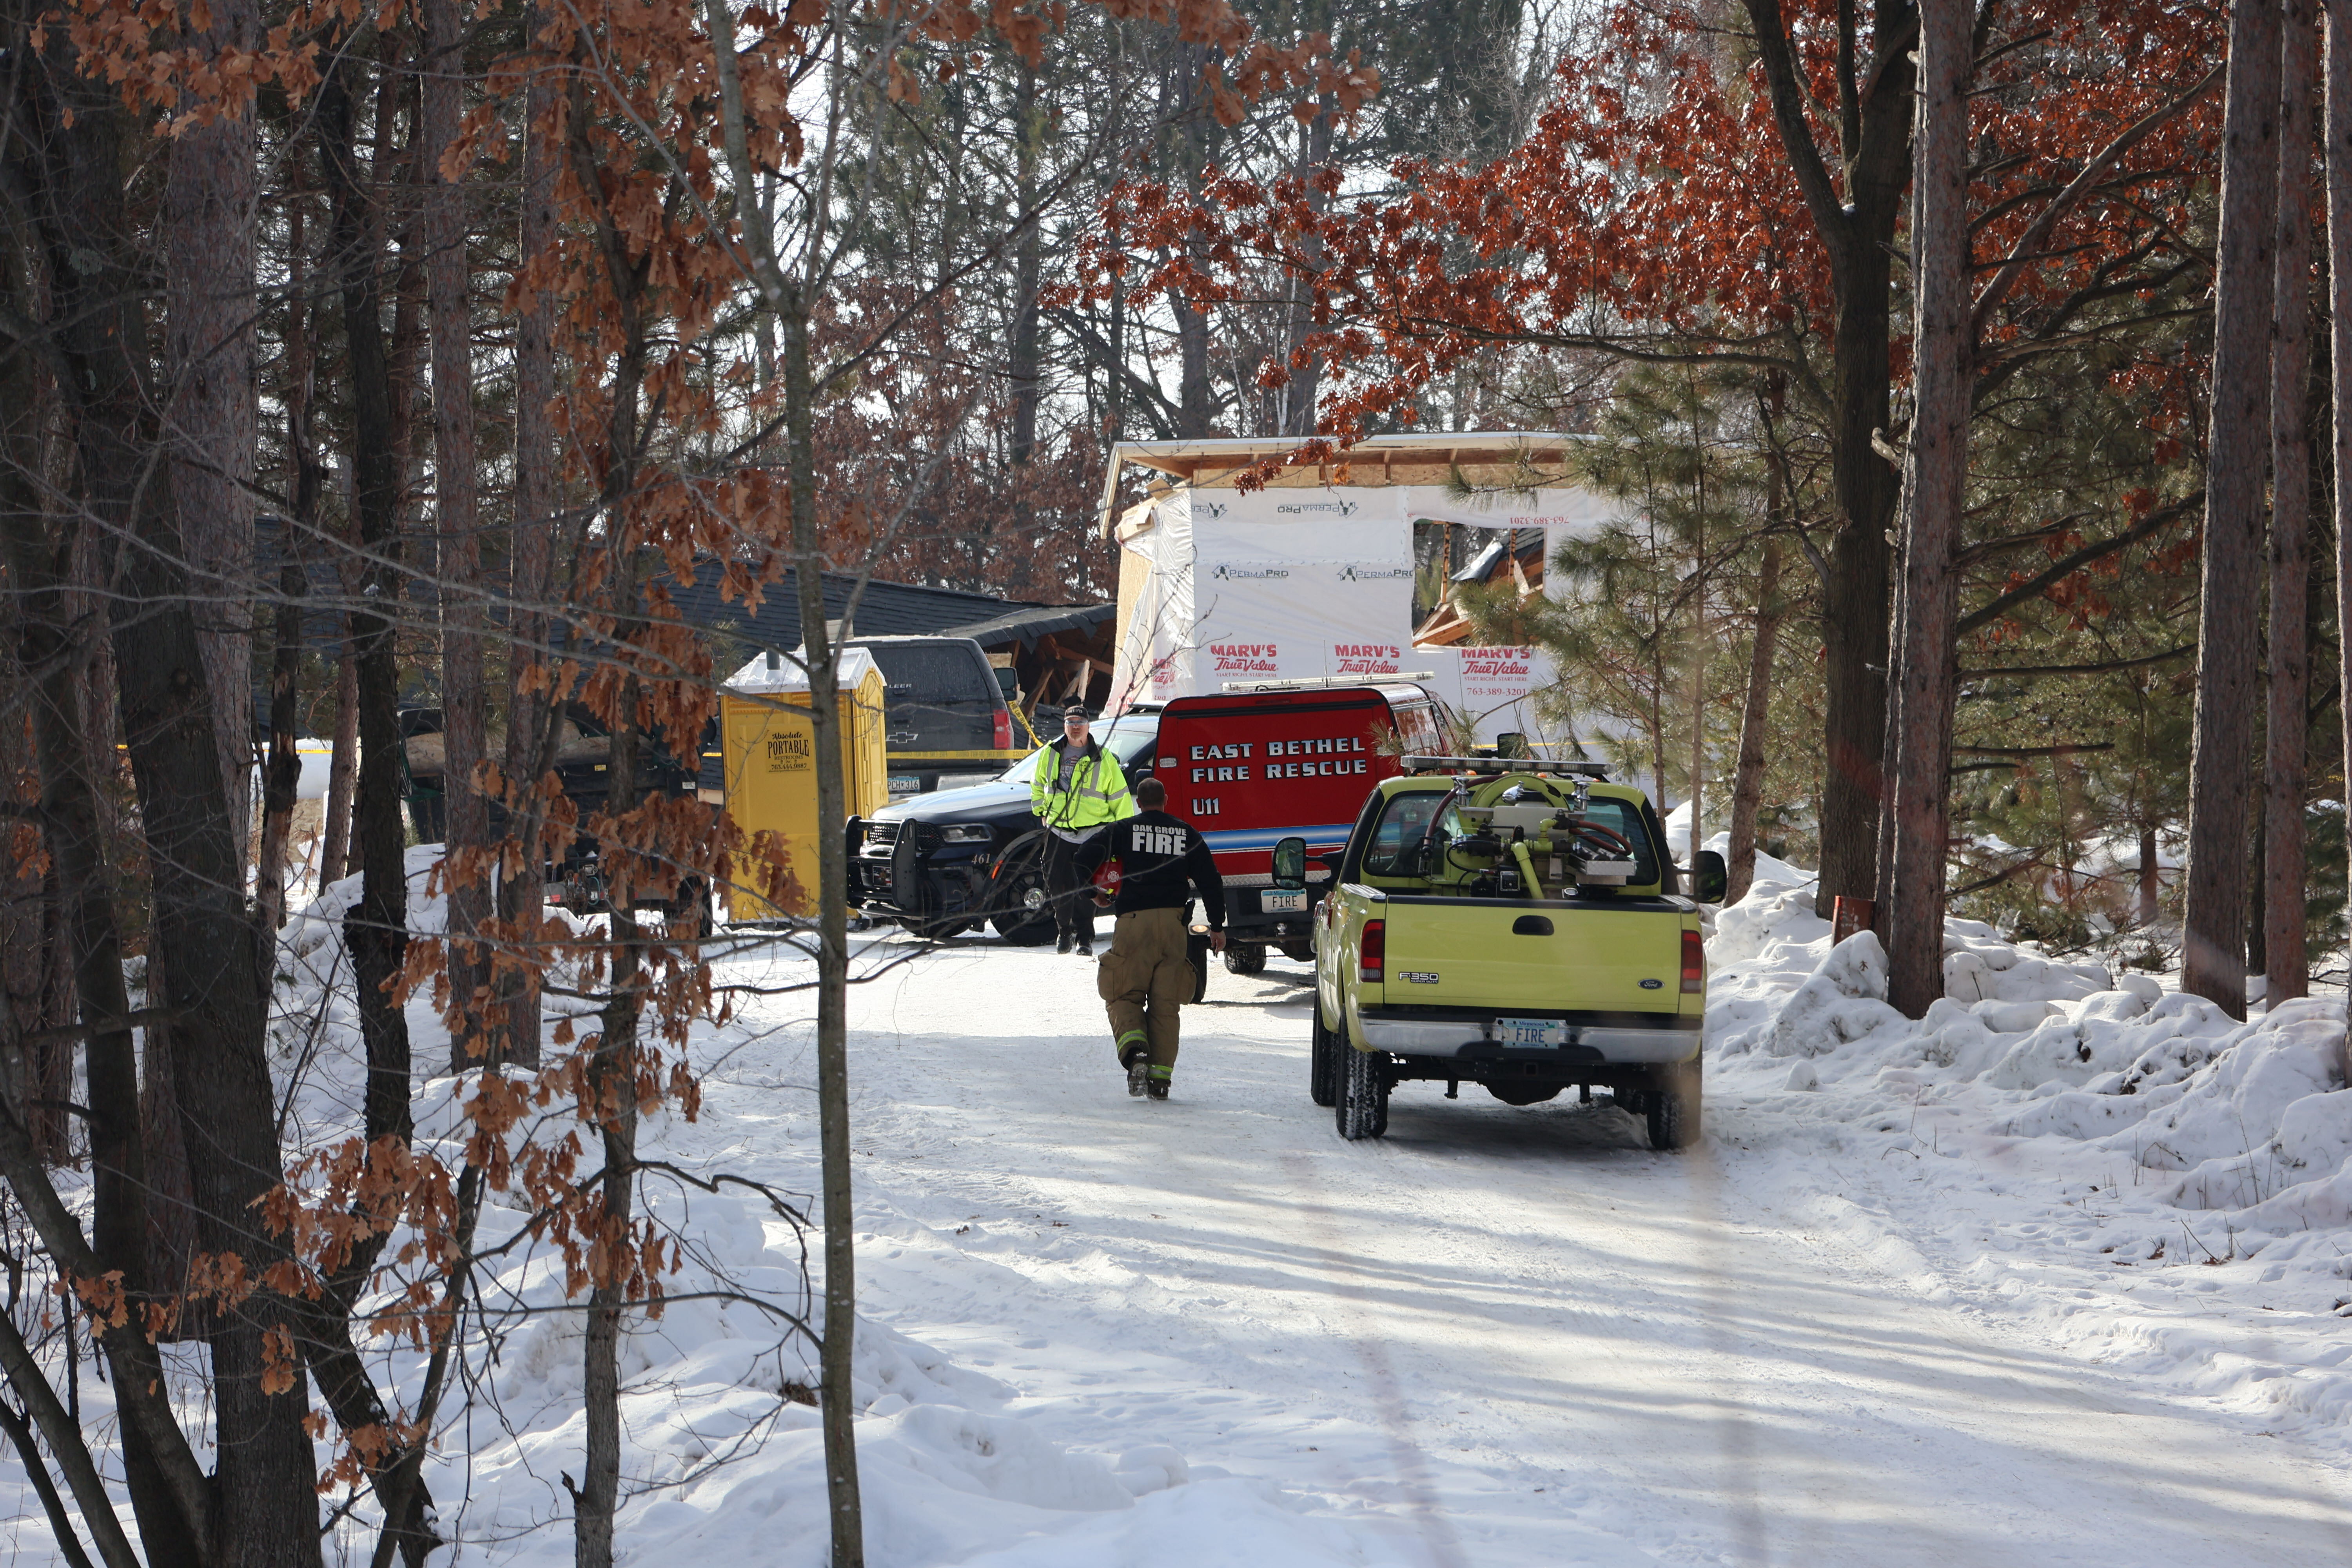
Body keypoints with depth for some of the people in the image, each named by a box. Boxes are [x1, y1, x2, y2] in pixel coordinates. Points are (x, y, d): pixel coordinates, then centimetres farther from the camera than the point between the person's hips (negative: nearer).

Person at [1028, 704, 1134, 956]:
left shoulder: (1103, 759, -3)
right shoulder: (1050, 754, 6)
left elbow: (1120, 796, 1)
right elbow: (1037, 783, 23)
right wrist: (1041, 811, 16)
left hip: (1092, 833, -3)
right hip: (1058, 830, 3)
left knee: (1085, 888, -6)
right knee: (1057, 883, 2)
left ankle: (1084, 938, 3)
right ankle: (1064, 932, 20)